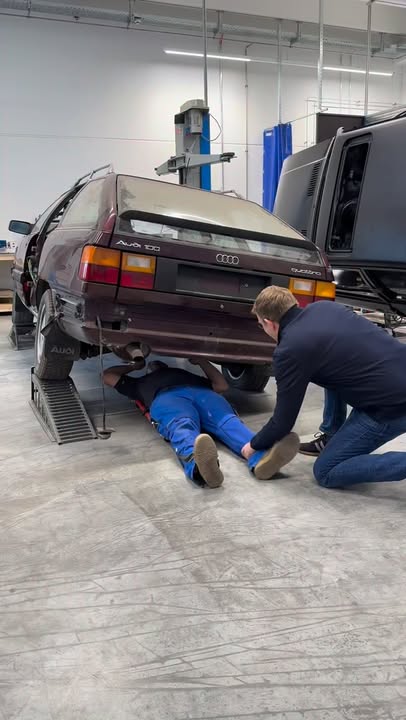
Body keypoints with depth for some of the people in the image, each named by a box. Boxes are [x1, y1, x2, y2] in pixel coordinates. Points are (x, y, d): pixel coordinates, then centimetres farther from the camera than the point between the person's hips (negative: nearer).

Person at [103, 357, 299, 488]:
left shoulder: (187, 374, 48)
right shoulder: (142, 383, 46)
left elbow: (221, 385, 38)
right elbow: (108, 376, 48)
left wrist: (201, 361, 40)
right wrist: (135, 364, 55)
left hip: (202, 392, 2)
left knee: (228, 422, -33)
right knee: (182, 428, -40)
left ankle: (261, 458, -63)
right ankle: (198, 466, -73)